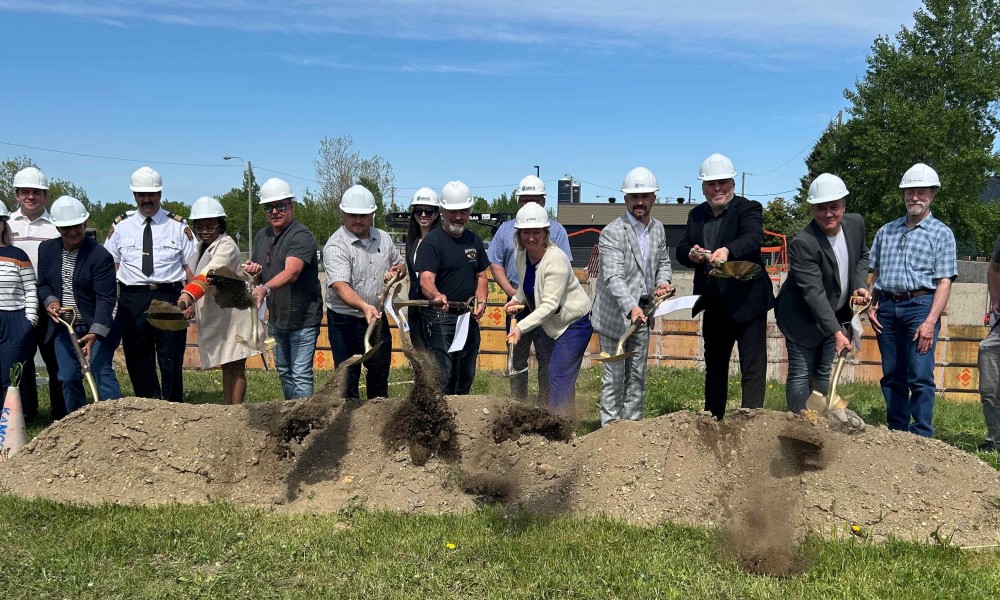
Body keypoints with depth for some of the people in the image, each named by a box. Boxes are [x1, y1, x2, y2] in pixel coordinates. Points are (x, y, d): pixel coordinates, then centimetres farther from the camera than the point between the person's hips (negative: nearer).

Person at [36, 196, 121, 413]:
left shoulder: (100, 256, -19)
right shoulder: (46, 249, -1)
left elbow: (106, 299, -22)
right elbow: (43, 284, 11)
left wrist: (94, 333, -31)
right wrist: (50, 301, -12)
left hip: (98, 326, -5)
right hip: (64, 326, 6)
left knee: (101, 373, -10)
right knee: (68, 377, 9)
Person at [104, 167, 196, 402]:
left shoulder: (178, 226, 5)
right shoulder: (120, 226, 10)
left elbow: (190, 267, 1)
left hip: (170, 297, -2)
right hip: (132, 298, 2)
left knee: (171, 360, -1)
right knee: (138, 361, 8)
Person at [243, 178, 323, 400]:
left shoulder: (301, 236, -18)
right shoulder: (262, 236, 8)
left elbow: (291, 272, -33)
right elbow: (260, 275, 18)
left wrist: (265, 288, -49)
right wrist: (252, 271, -6)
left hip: (303, 317, -8)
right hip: (275, 317, 8)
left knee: (301, 375, -8)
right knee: (283, 371, 18)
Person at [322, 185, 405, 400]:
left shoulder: (383, 238, 5)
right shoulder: (336, 245, -16)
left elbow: (400, 264, 21)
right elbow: (340, 285, -30)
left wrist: (396, 271, -4)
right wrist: (364, 306, -46)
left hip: (378, 319, 6)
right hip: (345, 323, -6)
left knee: (380, 374, 18)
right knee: (348, 381, 1)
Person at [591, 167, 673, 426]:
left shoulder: (658, 229, 6)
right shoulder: (612, 233, -17)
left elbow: (663, 261, 20)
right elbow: (613, 277, -28)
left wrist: (663, 281, -3)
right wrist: (631, 308, -42)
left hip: (642, 312, 7)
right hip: (615, 314, -7)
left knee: (637, 375, 14)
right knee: (614, 376, -2)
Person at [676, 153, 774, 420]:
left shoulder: (749, 209, -8)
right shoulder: (696, 215, 9)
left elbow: (753, 237, -28)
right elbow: (681, 251, 8)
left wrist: (727, 250, -47)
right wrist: (691, 255, -16)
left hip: (746, 301, -6)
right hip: (714, 304, 6)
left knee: (753, 367, -6)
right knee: (714, 365, 17)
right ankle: (712, 419, 30)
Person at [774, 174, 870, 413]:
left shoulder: (856, 223, -6)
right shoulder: (803, 243, -28)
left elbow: (863, 256, 15)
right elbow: (814, 293, -31)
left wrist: (860, 284, -5)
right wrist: (837, 333, -36)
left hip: (835, 314, 7)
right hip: (803, 319, -7)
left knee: (822, 373, 14)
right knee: (801, 373, -4)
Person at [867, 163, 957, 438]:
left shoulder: (941, 234, 3)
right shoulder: (886, 231, 16)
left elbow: (944, 282, -4)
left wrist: (930, 321, -14)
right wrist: (871, 306, 3)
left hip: (920, 305, -4)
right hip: (887, 307, 4)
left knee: (920, 377, -7)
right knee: (892, 375, 9)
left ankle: (922, 436, 0)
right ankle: (896, 433, 17)